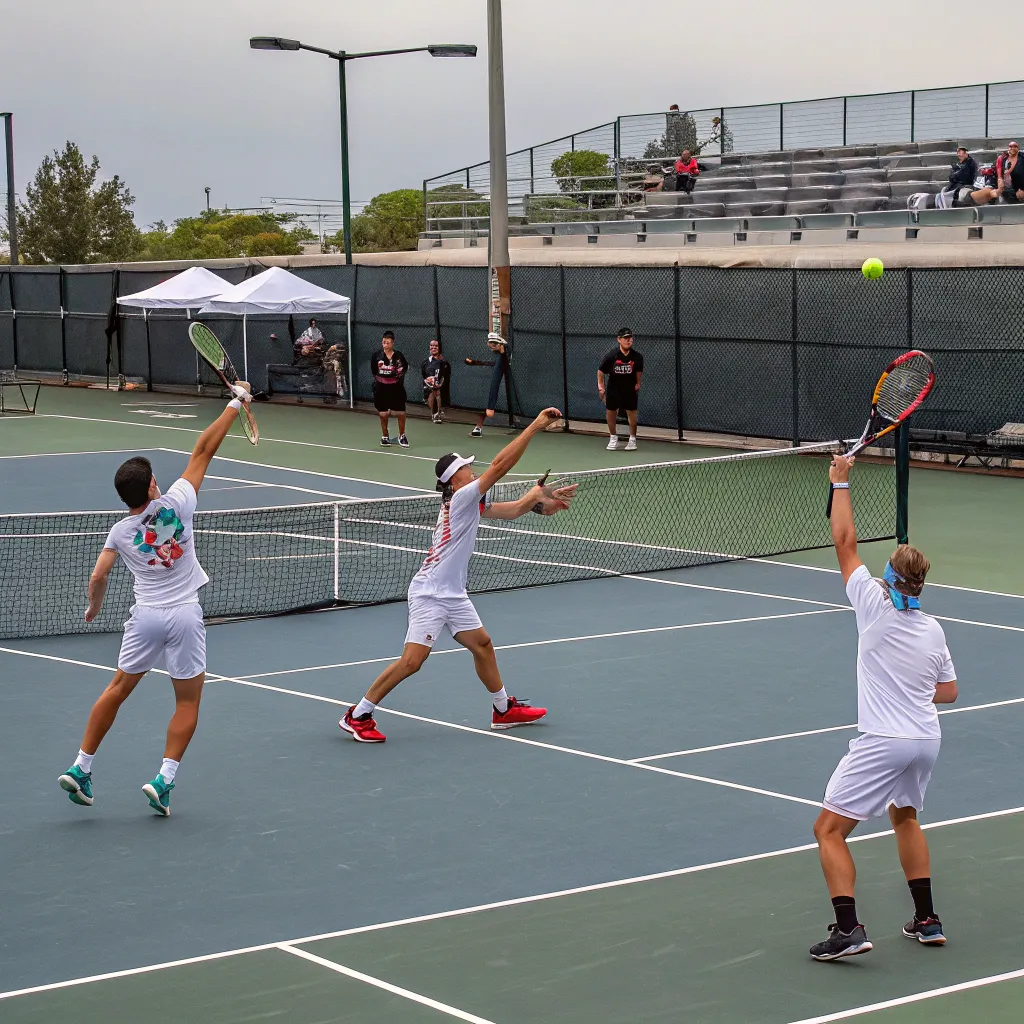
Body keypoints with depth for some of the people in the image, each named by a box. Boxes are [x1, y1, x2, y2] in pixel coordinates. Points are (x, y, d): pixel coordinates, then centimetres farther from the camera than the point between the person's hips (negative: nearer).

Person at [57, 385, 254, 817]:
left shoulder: (120, 532, -2)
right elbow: (203, 451, -4)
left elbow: (97, 579, -3)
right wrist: (235, 404, 1)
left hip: (145, 617, 2)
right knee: (188, 702, 8)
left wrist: (94, 607, 19)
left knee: (117, 689, 16)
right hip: (184, 617, -2)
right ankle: (164, 778, -2)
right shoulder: (176, 503, -8)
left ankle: (80, 769, 18)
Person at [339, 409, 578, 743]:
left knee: (482, 644, 15)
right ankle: (357, 716, -7)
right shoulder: (462, 497, -14)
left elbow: (511, 510, 23)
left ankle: (504, 710, 29)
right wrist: (535, 426, -21)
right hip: (429, 593, -10)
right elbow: (500, 464, -21)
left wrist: (538, 499, 6)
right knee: (412, 660, -14)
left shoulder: (472, 503, 12)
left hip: (453, 596, 10)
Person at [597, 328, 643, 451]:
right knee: (610, 412, 7)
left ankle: (632, 439, 12)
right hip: (614, 387, 0)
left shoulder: (637, 357, -15)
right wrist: (600, 385, -12)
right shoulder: (611, 356, -19)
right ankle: (613, 438, 26)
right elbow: (601, 371, -8)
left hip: (630, 388, 0)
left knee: (632, 412, -2)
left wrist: (638, 383, 1)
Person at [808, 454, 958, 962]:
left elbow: (845, 543, -5)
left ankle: (848, 929, -17)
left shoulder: (876, 606, -11)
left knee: (829, 829, -3)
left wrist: (841, 483, 3)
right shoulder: (933, 630, 5)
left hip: (883, 743, -7)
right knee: (904, 816, 30)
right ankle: (926, 921, 29)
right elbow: (948, 691, 14)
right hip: (927, 739, 7)